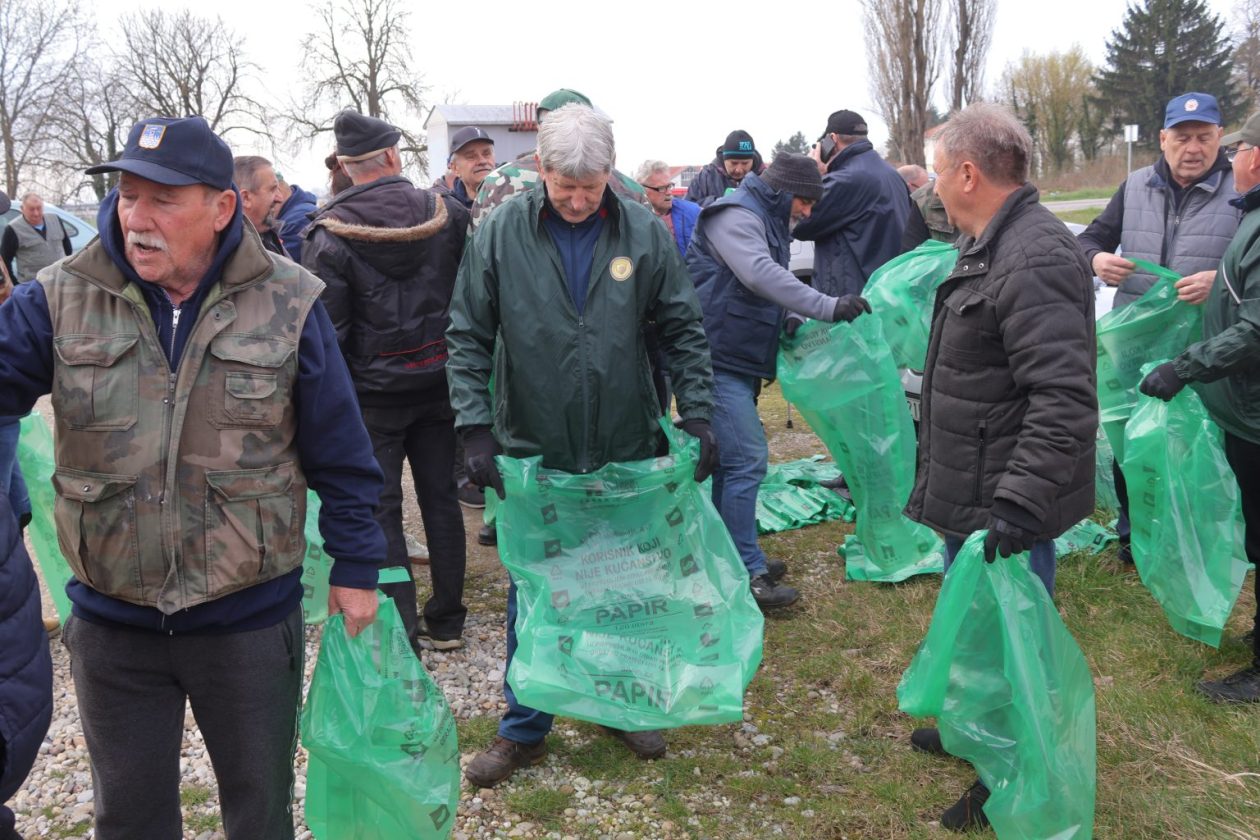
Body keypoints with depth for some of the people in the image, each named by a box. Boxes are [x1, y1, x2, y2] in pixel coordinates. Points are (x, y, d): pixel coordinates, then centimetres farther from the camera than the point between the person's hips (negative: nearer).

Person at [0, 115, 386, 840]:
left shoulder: (288, 304, -10)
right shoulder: (60, 302, -5)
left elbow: (340, 454, -5)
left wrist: (356, 567, -1)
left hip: (250, 618, -2)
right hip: (112, 623, 2)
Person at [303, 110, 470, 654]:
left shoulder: (329, 236, -11)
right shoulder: (450, 214, -3)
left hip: (374, 391, -3)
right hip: (441, 381, 3)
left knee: (381, 511, 7)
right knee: (441, 500, 14)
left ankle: (401, 634, 10)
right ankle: (446, 622, 24)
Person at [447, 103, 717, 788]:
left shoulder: (643, 232, -5)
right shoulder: (501, 234, -7)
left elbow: (683, 332, 1)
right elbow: (467, 339, -4)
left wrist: (697, 416, -7)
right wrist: (476, 429, -13)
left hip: (627, 449, 1)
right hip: (534, 451, -1)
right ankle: (524, 727, 27)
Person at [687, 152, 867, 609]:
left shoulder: (768, 223, 20)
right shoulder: (735, 216, -13)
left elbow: (773, 284, 22)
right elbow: (761, 275, -29)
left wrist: (795, 322, 2)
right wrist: (827, 307, -33)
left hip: (739, 360, 11)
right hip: (718, 360, -11)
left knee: (733, 459, 15)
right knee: (747, 460, -12)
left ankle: (731, 556, 26)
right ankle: (747, 573, -7)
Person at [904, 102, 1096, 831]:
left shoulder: (1035, 260, -25)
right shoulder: (990, 245, 9)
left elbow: (1064, 402, -32)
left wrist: (1019, 504, -36)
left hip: (1008, 502, -10)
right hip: (975, 490, 10)